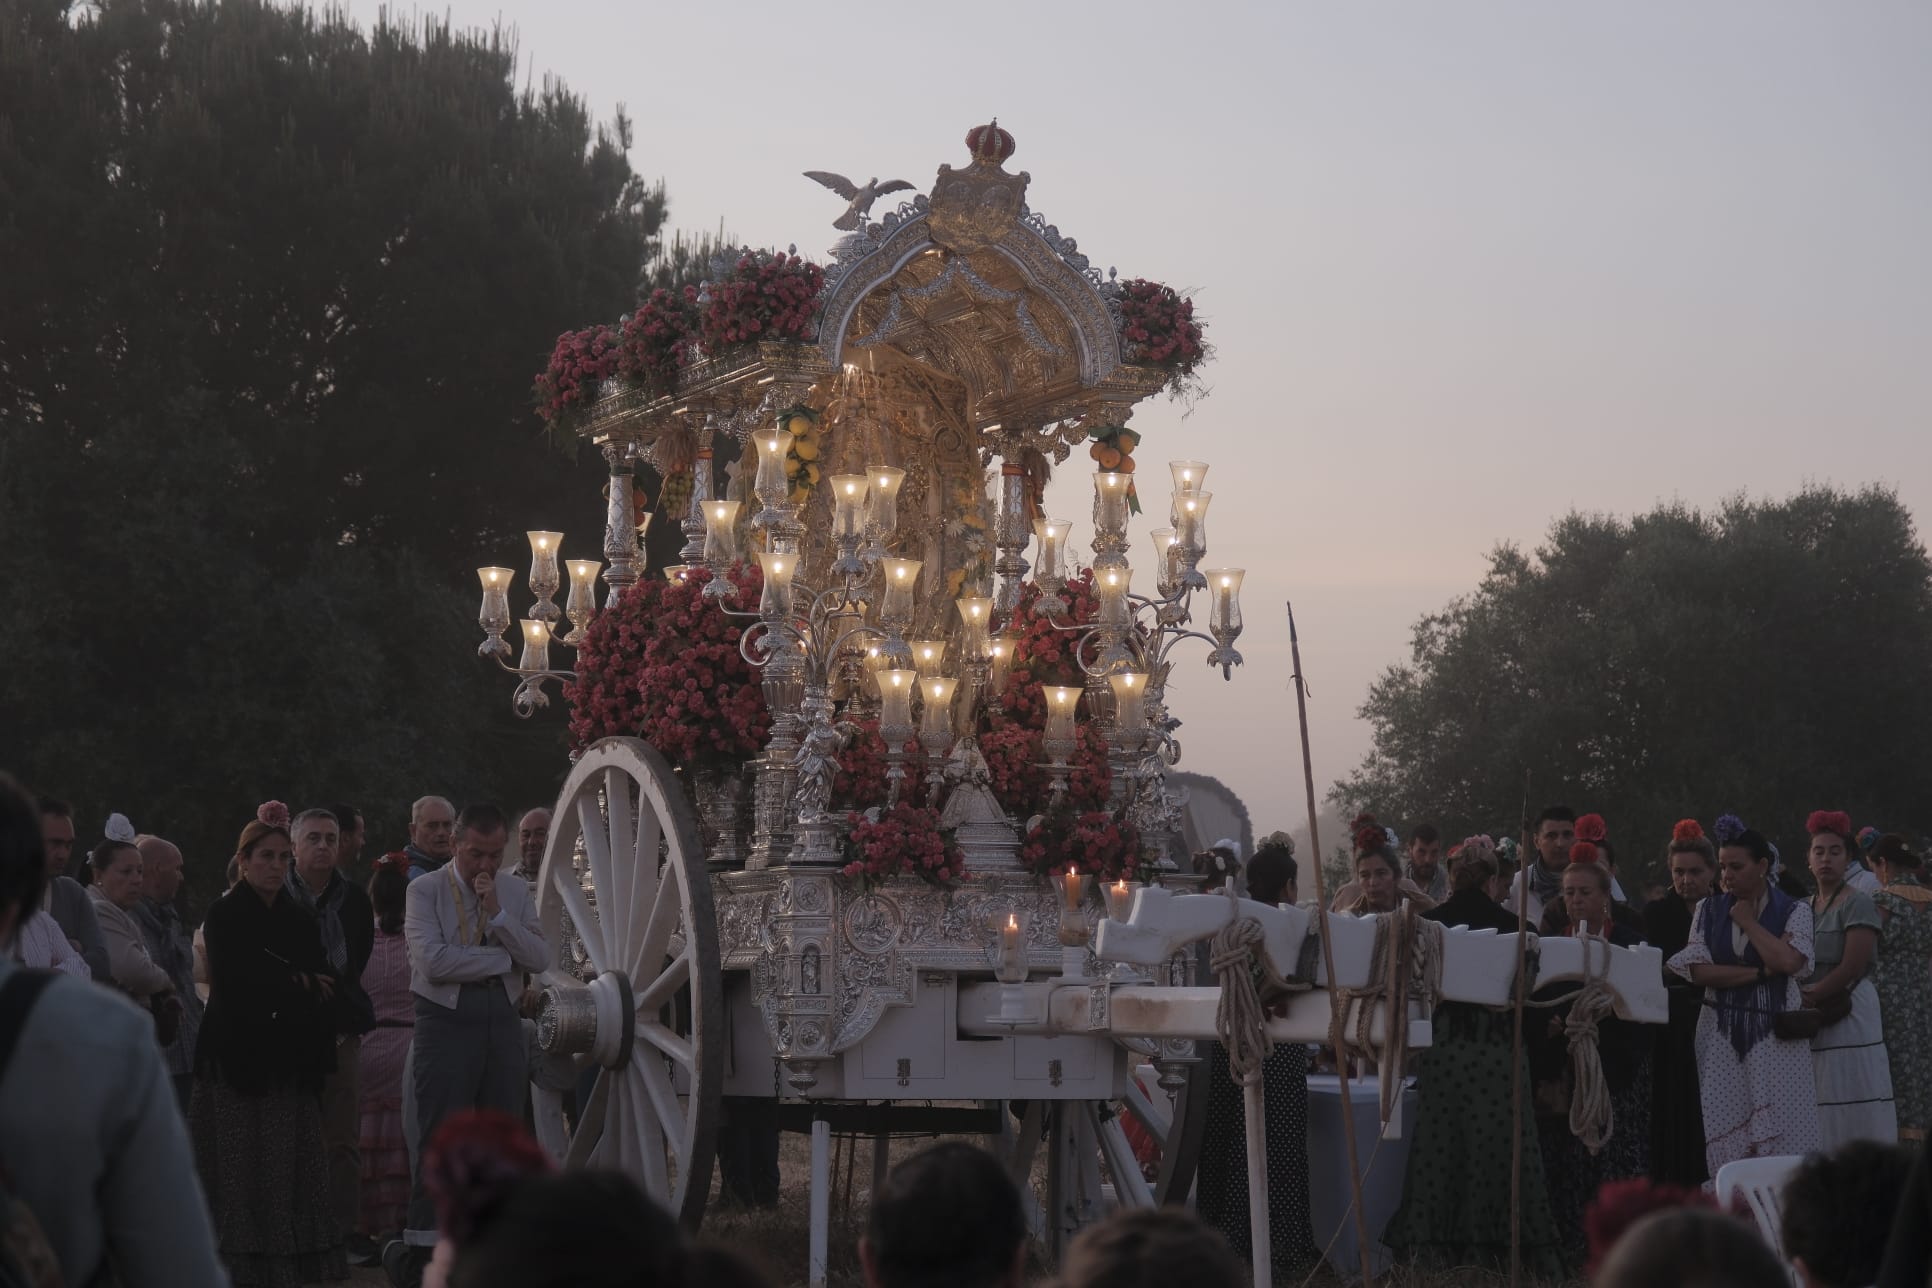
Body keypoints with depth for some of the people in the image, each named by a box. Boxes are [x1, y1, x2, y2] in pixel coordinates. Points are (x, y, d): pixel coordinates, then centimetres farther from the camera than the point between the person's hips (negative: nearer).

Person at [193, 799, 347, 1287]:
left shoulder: (298, 918, 14)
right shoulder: (224, 915, -1)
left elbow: (324, 988, 8)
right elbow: (235, 984, -12)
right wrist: (298, 983, -3)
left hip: (289, 1064, 5)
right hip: (239, 1059, -5)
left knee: (288, 1169, 1)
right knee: (240, 1169, -5)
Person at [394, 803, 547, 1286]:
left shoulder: (515, 890, 12)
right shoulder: (425, 889, -3)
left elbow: (540, 957, 0)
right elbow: (433, 961, -16)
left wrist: (497, 914, -11)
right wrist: (502, 958, -8)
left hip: (502, 1020, 5)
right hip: (446, 1022, -5)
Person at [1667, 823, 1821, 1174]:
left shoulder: (1793, 911, 2)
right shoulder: (1708, 911, 8)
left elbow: (1787, 961, -16)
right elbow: (1699, 971, -4)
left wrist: (1747, 921, -6)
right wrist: (1760, 972, -10)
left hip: (1775, 1032, -2)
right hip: (1722, 1034, 2)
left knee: (1780, 1131, -6)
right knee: (1725, 1130, -2)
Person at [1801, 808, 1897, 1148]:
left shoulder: (1857, 903, -6)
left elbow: (1851, 968, -15)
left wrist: (1810, 996, -10)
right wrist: (1799, 999, -3)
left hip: (1850, 1015, -7)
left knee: (1852, 1119, -8)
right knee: (1820, 1118, 5)